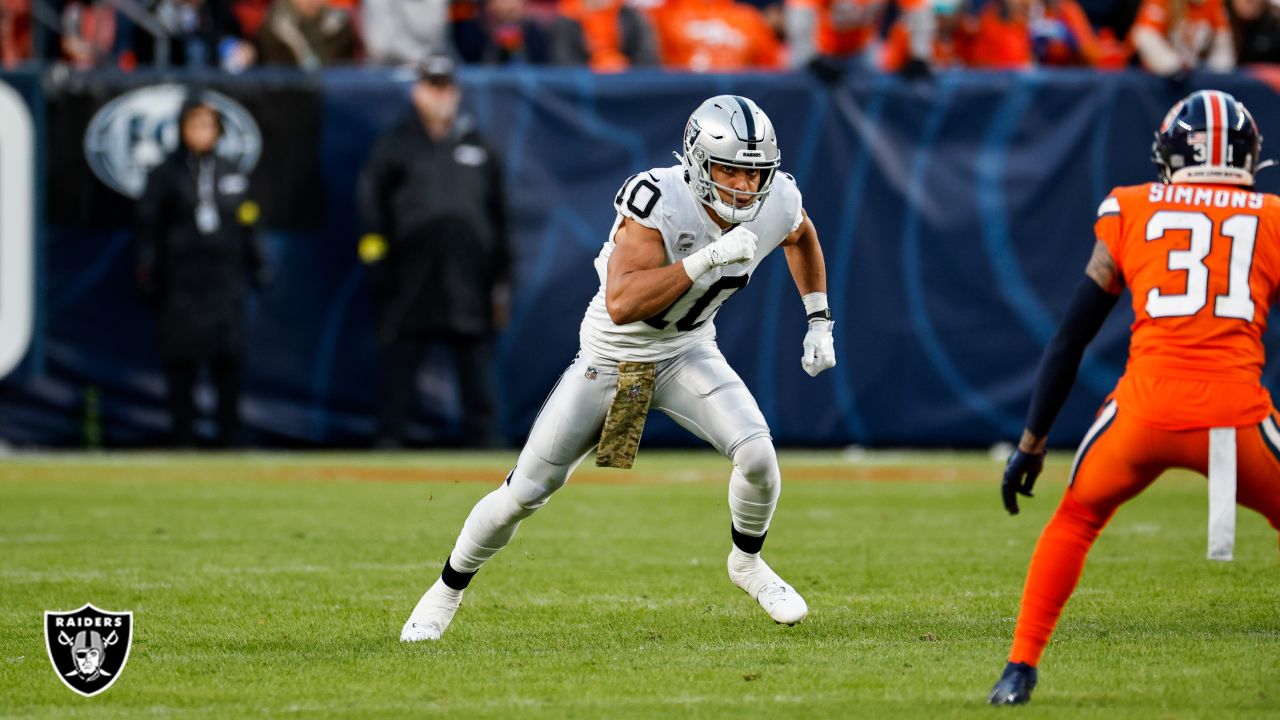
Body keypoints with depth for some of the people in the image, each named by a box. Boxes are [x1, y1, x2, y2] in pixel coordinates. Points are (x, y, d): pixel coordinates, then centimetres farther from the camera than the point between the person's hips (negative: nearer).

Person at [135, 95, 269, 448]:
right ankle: (183, 441, 2)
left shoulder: (232, 175, 13)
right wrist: (148, 274, -5)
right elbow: (147, 227, 2)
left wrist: (258, 269, 10)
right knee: (181, 365, -2)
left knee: (230, 364, -1)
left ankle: (230, 439, 5)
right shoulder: (165, 175, 3)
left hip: (225, 284, 3)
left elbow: (248, 227, 17)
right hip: (180, 283, -3)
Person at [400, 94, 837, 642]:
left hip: (686, 353, 3)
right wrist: (708, 258, -47)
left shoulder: (776, 203, -16)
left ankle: (747, 563, 8)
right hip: (612, 356, -3)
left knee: (756, 453, -22)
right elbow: (621, 304, -42)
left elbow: (801, 236, 12)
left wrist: (818, 320, 7)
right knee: (526, 492, 2)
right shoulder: (658, 201, -33)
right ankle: (449, 588, 27)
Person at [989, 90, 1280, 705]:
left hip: (1147, 408, 1)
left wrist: (1031, 443, 22)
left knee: (1075, 522, 26)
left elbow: (1070, 339, 16)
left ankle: (1020, 670, 20)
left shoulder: (1131, 213, 15)